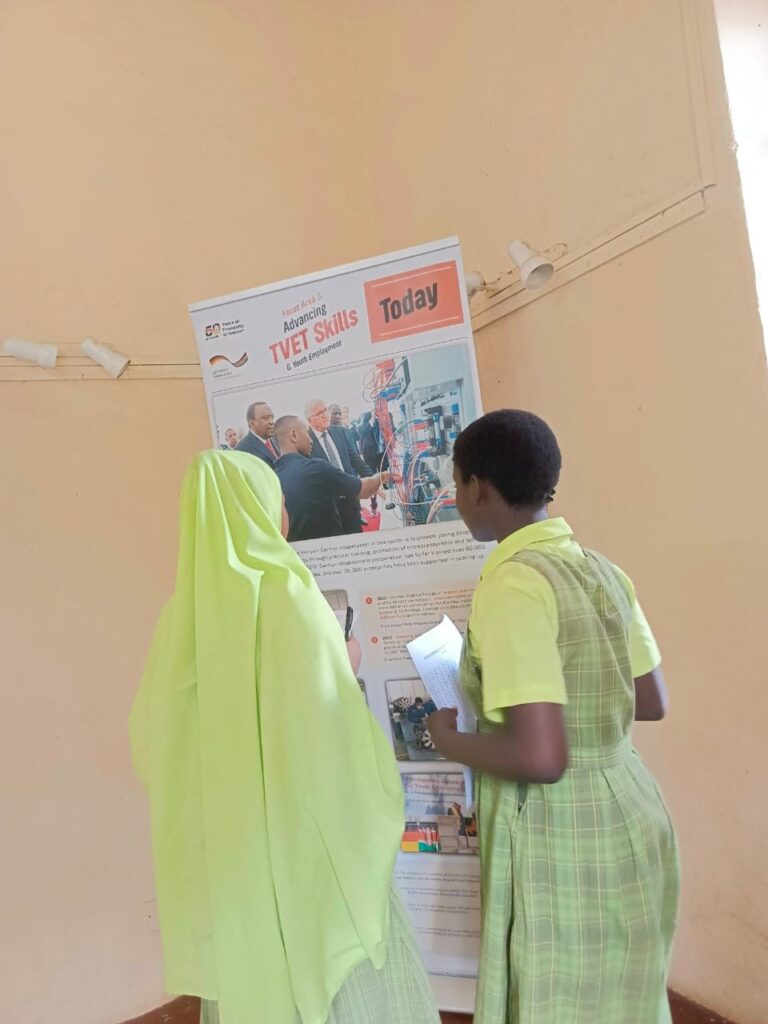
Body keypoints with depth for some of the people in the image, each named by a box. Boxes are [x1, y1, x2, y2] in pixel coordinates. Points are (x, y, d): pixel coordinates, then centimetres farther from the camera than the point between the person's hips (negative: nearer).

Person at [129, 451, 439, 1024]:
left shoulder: (186, 610, 1)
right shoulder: (290, 597, -17)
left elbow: (151, 739, 6)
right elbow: (334, 728, -19)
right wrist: (377, 814, -3)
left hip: (225, 847, 6)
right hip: (307, 843, -6)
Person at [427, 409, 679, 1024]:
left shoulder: (512, 586, -23)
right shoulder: (602, 571, 2)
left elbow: (542, 758, -28)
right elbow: (652, 703, 10)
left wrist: (452, 742, -11)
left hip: (560, 843, -8)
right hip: (627, 822, 8)